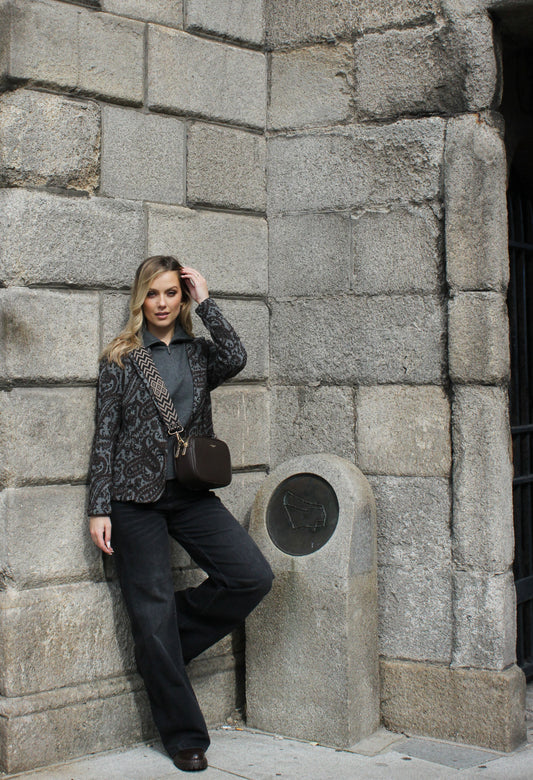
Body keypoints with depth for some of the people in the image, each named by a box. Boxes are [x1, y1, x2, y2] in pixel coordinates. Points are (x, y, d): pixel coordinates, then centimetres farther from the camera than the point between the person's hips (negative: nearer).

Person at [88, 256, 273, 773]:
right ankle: (184, 737, 11)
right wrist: (99, 508, -5)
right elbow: (105, 435, 1)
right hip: (135, 497, -3)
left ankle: (166, 645, 9)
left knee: (253, 576, -13)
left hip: (191, 493, 3)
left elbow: (235, 359, -12)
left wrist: (206, 303, -3)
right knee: (152, 614, -2)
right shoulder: (121, 358, 4)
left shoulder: (198, 353, 12)